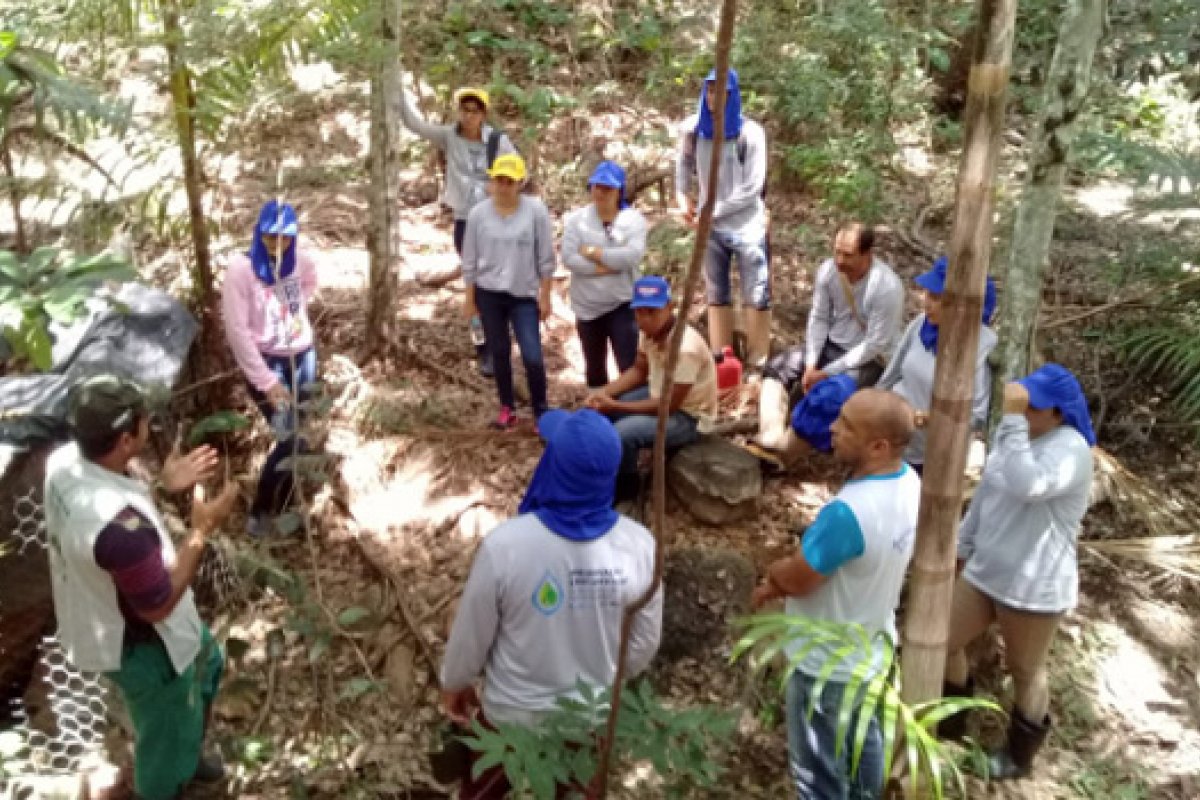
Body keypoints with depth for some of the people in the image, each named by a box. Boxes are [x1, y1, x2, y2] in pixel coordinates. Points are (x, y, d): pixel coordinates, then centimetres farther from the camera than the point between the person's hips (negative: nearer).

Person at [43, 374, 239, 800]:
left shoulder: (65, 461, -16)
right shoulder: (121, 525, -43)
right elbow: (158, 605, -29)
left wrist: (164, 486, -5)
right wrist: (201, 531, -26)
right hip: (136, 642, -9)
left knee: (205, 661, 34)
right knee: (166, 725, 20)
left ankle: (182, 753, 59)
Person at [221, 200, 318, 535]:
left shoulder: (302, 259, -5)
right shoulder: (241, 268, -19)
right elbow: (236, 331, -17)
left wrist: (296, 312, 5)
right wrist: (266, 381, -17)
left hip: (303, 357, 5)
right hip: (265, 362, -5)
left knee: (295, 436, 11)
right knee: (290, 439, -12)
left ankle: (281, 505, 31)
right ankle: (259, 512, 8)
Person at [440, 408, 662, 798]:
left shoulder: (506, 545, -31)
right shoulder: (639, 545, -23)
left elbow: (471, 632, -15)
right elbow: (645, 642, -8)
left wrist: (454, 682, 6)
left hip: (513, 710, -2)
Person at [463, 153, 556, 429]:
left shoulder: (536, 210, -8)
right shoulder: (478, 213, -3)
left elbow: (546, 258, -3)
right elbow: (470, 260, 5)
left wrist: (545, 297, -3)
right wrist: (470, 298, 5)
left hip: (524, 296, -2)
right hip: (489, 294, 2)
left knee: (532, 357, -8)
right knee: (499, 353, 11)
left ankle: (541, 413, 9)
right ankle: (507, 409, 26)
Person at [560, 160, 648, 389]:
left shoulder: (633, 219, -4)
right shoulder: (576, 218, -1)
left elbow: (633, 255, -21)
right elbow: (569, 258, -14)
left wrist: (593, 253, -16)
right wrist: (609, 266, -18)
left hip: (622, 304, -2)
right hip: (587, 305, 3)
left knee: (629, 365, -5)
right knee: (594, 367, 17)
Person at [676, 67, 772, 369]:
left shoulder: (750, 132, -12)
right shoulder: (694, 128, -2)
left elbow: (752, 188, -14)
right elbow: (684, 164, 18)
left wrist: (715, 210, -13)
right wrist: (684, 199, 6)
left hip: (747, 227, -4)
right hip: (711, 228, 4)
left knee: (756, 296, -1)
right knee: (716, 295, 12)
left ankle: (758, 364, 7)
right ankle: (720, 359, 23)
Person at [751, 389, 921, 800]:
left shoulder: (848, 512, -40)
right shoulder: (908, 481, -11)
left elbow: (796, 579, -25)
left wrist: (773, 572, -3)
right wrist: (785, 577, -2)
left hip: (828, 665, -8)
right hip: (872, 650, 8)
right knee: (864, 743, 31)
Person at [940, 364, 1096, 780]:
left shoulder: (1071, 449, -24)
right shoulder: (1012, 432, 3)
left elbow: (1026, 486, -44)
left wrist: (1012, 417, -41)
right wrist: (962, 545, 20)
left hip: (1034, 587, -8)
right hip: (985, 571, 8)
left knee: (1026, 673, 14)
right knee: (943, 642, 17)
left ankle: (1019, 757, 39)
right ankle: (951, 723, 43)